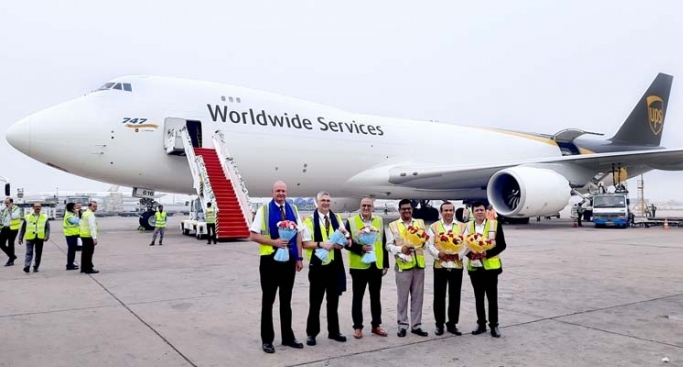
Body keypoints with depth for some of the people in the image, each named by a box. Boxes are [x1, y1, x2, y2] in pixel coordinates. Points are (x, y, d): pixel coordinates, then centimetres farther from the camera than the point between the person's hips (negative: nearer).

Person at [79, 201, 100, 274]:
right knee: (89, 253, -5)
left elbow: (80, 224, 22)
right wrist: (94, 238, -27)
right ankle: (89, 269, -2)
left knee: (85, 252, 16)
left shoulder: (84, 213, 15)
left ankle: (83, 268, 24)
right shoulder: (91, 214, -16)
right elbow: (92, 227, -23)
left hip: (83, 235, 10)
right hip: (88, 236, -10)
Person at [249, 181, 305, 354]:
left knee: (286, 300, 15)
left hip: (289, 259, 4)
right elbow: (254, 235, -10)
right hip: (270, 259, -4)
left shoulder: (293, 209, 6)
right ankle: (267, 339, 18)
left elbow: (298, 234, 8)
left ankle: (288, 337, 26)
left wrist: (299, 257, 4)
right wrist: (273, 242, -21)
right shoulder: (263, 210, -6)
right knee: (268, 300, 6)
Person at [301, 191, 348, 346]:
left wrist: (343, 235, -16)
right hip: (317, 265, -4)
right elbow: (305, 243, -9)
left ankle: (333, 331, 26)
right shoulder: (309, 220, -5)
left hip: (335, 265, 4)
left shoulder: (336, 218, 8)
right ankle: (311, 333, 16)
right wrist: (321, 244, -23)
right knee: (315, 302, 4)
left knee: (333, 300, 14)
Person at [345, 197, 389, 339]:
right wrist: (361, 248, -22)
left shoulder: (379, 221, 9)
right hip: (359, 266, -3)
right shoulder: (351, 221, -2)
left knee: (376, 297, 12)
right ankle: (357, 327, 14)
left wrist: (385, 264, 8)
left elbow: (383, 244, 10)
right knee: (358, 297, 5)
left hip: (376, 265, 3)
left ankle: (376, 325, 23)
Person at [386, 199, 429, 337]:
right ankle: (402, 326, 14)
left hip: (419, 265, 3)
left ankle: (416, 325, 19)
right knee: (403, 297, 3)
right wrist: (401, 249, -17)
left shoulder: (420, 223, 13)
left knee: (418, 297, 9)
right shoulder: (392, 225, 3)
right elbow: (389, 245, -1)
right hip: (403, 265, -3)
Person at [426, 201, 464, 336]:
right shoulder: (434, 227, 5)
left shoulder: (462, 227, 8)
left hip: (456, 266, 1)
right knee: (439, 296, 4)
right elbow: (429, 245, -2)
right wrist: (439, 254, -19)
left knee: (455, 296, 6)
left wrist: (458, 254, -17)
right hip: (439, 266, -1)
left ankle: (452, 324, 18)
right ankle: (439, 324, 15)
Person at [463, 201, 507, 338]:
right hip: (474, 267, 3)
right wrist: (470, 254, -12)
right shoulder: (468, 226, 7)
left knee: (492, 297, 3)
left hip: (490, 266, -3)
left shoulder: (495, 224, -1)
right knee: (478, 297, 11)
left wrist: (487, 253, -18)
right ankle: (481, 324, 22)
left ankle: (494, 325, 14)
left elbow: (502, 245, -5)